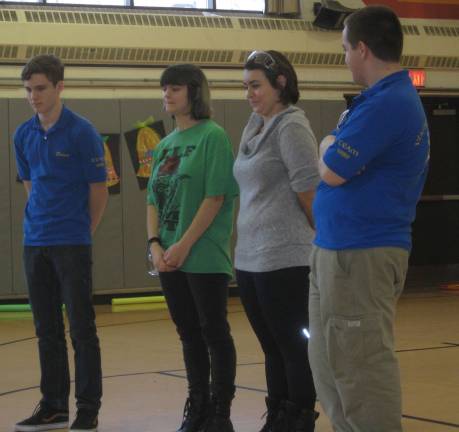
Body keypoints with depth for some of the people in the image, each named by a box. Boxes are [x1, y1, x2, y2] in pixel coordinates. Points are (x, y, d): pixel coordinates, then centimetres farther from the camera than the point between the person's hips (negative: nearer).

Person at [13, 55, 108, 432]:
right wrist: (41, 224, 12)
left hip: (72, 245, -5)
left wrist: (79, 234, 3)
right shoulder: (24, 135, 7)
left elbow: (98, 191, -4)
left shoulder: (82, 133, -9)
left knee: (81, 328, -1)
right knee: (47, 329, 11)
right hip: (36, 244, 5)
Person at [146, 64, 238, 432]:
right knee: (189, 334, 14)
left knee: (214, 334, 0)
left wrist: (184, 246, -16)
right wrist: (155, 245, -2)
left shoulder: (213, 136, -8)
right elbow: (154, 200, 13)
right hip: (169, 260, 7)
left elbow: (215, 198, -14)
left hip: (204, 257, -7)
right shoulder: (165, 144, 13)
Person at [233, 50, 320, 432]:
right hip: (249, 258, 8)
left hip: (284, 260, -8)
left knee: (295, 348, -1)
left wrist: (320, 239, -1)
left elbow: (308, 191, -11)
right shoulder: (254, 125, 14)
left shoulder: (292, 126, -11)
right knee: (272, 348, 14)